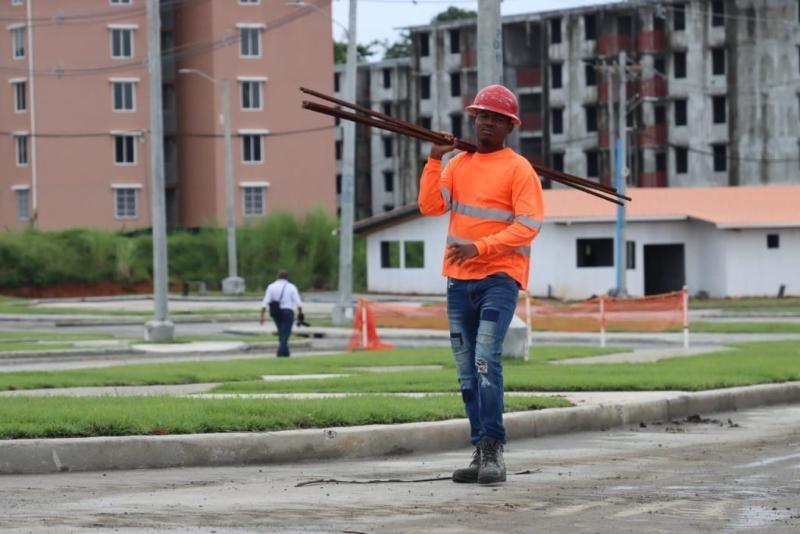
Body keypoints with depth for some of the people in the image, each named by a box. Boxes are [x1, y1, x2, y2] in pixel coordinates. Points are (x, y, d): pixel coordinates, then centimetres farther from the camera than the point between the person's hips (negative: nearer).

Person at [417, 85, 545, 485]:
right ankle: (481, 453, 12)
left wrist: (480, 247, -21)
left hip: (499, 277, -6)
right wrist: (435, 159, -6)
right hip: (459, 279, 6)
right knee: (466, 371, 7)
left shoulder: (518, 169, -3)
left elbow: (528, 225, -12)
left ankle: (493, 450, -20)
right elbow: (430, 206, 3)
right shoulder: (458, 164, 14)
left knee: (486, 360, -20)